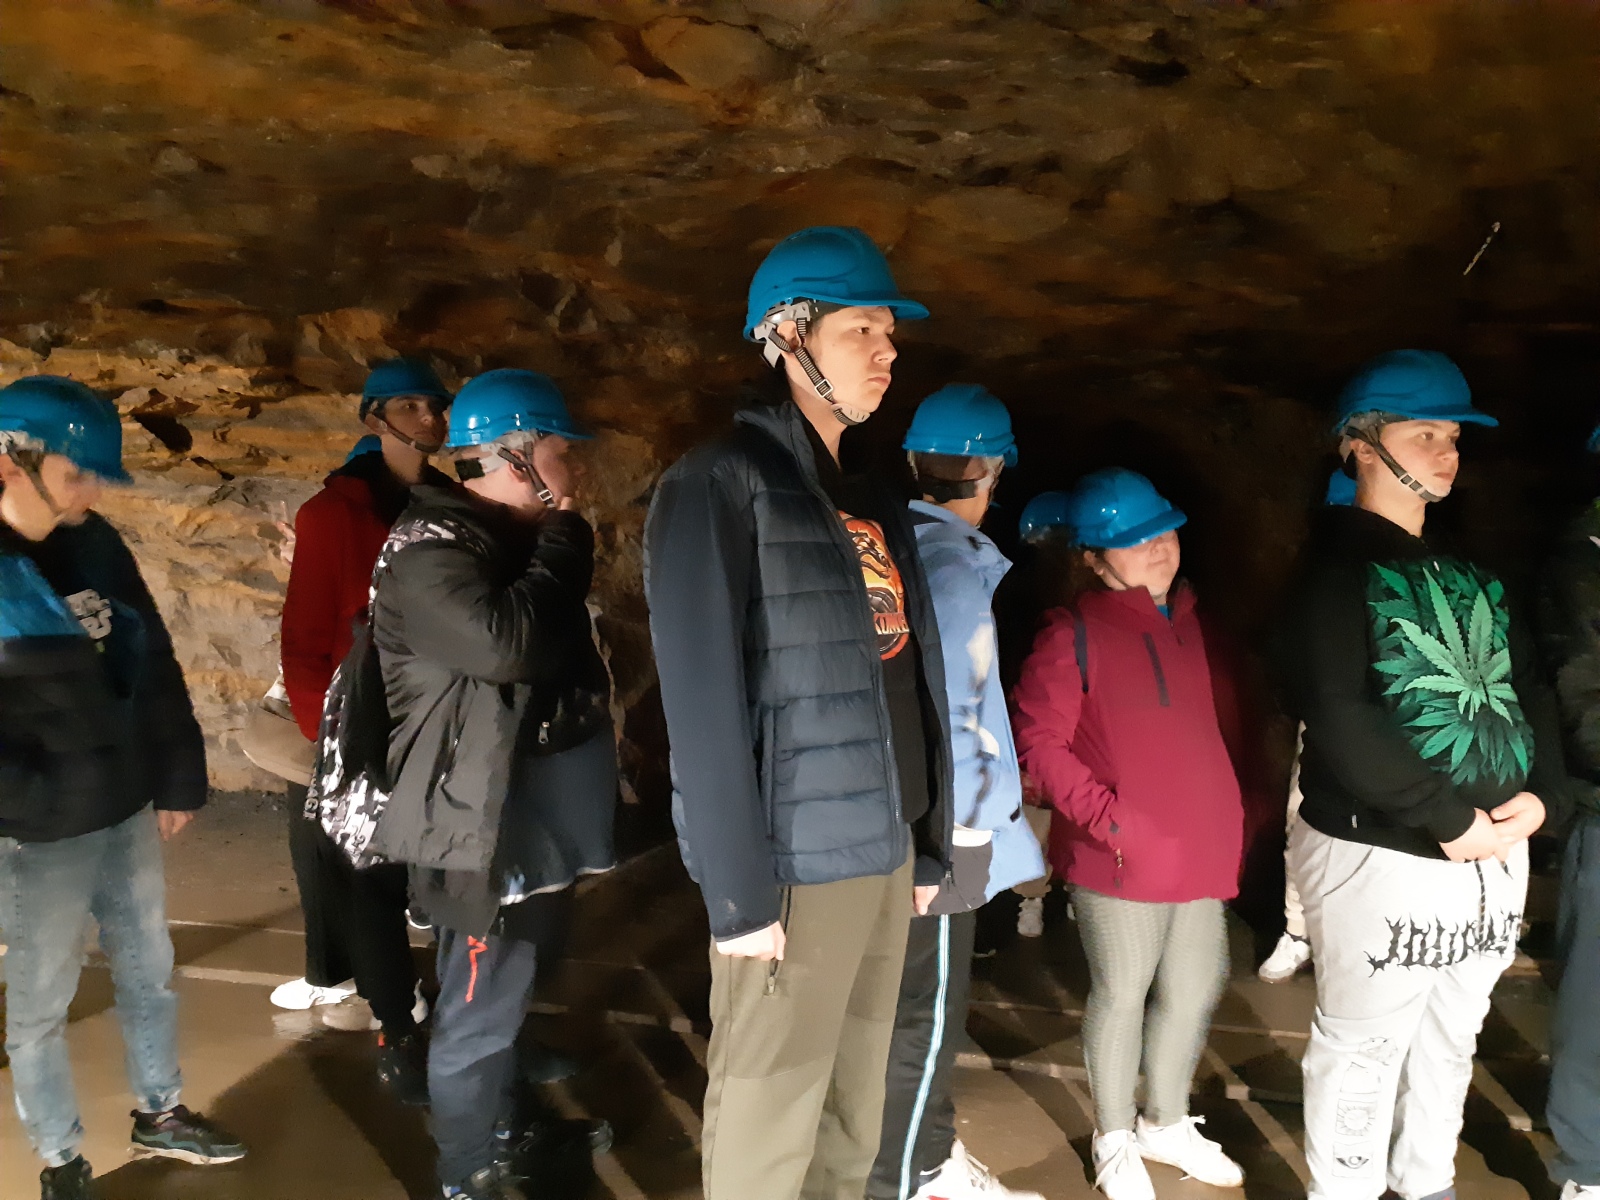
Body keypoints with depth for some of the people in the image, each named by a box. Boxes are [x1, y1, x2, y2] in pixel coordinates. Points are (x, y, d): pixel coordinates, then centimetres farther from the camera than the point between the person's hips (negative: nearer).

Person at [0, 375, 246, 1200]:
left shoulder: (96, 544, 2)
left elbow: (154, 664, 8)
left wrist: (179, 777, 8)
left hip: (128, 812, 6)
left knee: (149, 973, 20)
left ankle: (159, 1115, 40)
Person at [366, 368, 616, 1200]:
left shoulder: (513, 537, 13)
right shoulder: (429, 548, -17)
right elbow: (505, 644, -32)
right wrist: (564, 545, -19)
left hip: (540, 813, 10)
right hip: (486, 823, -9)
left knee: (507, 995, 24)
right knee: (479, 1012, 3)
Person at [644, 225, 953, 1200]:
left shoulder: (874, 500, 15)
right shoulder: (723, 484, -10)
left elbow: (913, 685, 13)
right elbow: (704, 704, -15)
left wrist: (928, 846, 10)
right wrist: (738, 888, -18)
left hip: (884, 855, 7)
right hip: (798, 863, -7)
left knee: (854, 1120, 16)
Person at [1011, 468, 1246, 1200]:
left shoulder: (1193, 621, 10)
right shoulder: (1073, 633, -11)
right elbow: (1036, 741, -13)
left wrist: (1235, 818, 13)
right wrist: (1105, 816, -18)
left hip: (1201, 850, 6)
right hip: (1120, 857, -6)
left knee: (1194, 992, 16)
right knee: (1120, 995, 8)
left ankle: (1166, 1123, 39)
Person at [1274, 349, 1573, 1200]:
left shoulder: (1471, 572, 14)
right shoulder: (1334, 570, -9)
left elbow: (1531, 689, 11)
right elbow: (1343, 725, -18)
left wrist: (1541, 793, -6)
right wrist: (1448, 821, -18)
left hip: (1493, 853, 7)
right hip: (1380, 853, -7)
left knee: (1450, 1040, 20)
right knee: (1364, 1049, 4)